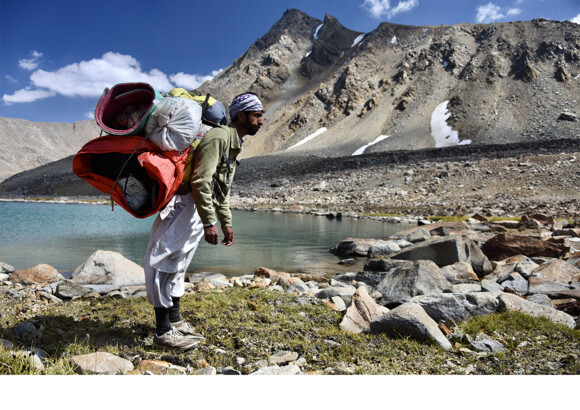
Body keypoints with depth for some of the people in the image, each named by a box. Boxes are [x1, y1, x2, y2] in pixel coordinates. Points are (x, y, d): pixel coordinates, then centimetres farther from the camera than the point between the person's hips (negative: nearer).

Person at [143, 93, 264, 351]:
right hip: (184, 204, -11)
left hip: (199, 210, 11)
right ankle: (163, 332, 2)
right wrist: (209, 223, -26)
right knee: (167, 264, -4)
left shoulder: (234, 145, 17)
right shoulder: (218, 137, -15)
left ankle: (175, 321, 27)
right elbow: (201, 182, -24)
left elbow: (222, 190, 22)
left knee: (178, 266, 16)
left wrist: (226, 222, 20)